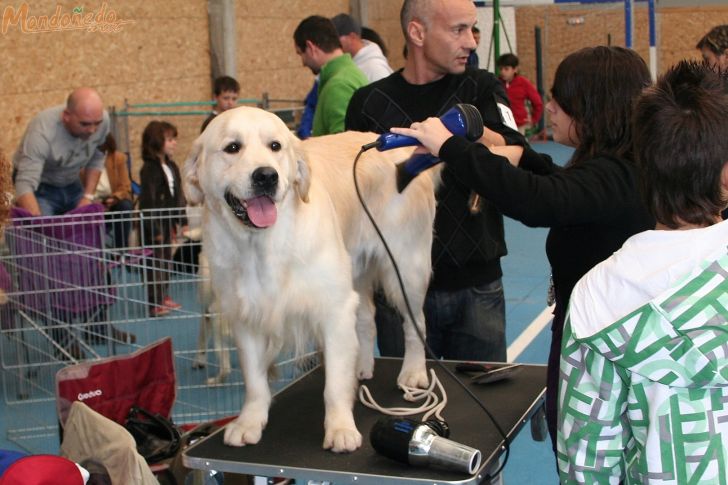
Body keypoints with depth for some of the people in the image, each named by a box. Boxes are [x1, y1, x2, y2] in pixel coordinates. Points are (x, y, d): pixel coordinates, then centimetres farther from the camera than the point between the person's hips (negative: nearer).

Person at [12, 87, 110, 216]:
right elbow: (26, 185, -41)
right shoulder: (42, 132, -34)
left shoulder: (102, 119, -20)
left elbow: (96, 160, -2)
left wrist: (88, 196, -9)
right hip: (40, 188, -4)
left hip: (72, 185, 5)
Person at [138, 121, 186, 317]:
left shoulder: (172, 166, 9)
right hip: (154, 222, -8)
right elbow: (148, 201, -19)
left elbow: (178, 195, 14)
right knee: (156, 262, -3)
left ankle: (163, 296, 27)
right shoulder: (149, 169, -18)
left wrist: (181, 221, 11)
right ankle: (154, 303, 3)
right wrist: (154, 228, -19)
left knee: (166, 260, 16)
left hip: (168, 221, 8)